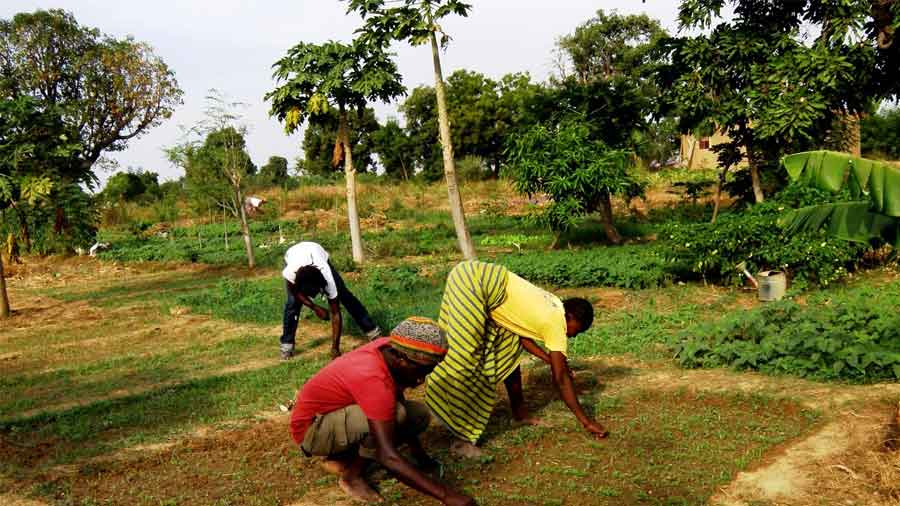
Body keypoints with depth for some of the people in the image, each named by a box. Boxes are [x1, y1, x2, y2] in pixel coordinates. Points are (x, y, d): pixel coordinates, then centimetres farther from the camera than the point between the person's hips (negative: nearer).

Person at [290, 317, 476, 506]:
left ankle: (340, 457, 6)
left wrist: (418, 452, 11)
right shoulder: (373, 380, -36)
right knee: (395, 414, -31)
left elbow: (398, 399, 7)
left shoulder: (390, 349, -11)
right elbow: (388, 457, -39)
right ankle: (352, 476, -8)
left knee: (420, 414, 0)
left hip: (340, 413, 9)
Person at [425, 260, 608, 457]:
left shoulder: (552, 305, 13)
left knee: (508, 348, 16)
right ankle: (461, 439, -4)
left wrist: (550, 359, 24)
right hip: (469, 284, -10)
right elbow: (561, 379, -4)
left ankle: (519, 411, 29)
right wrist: (586, 421, 3)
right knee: (464, 362, -8)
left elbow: (520, 328, 23)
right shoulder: (556, 324, -8)